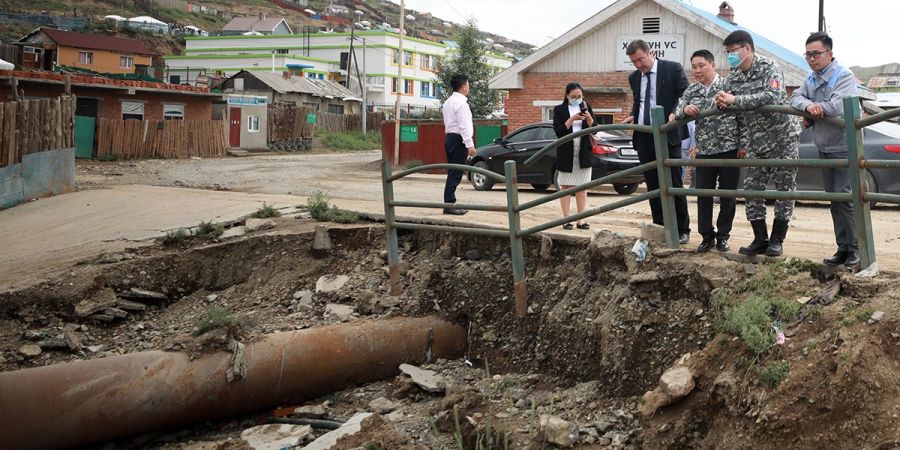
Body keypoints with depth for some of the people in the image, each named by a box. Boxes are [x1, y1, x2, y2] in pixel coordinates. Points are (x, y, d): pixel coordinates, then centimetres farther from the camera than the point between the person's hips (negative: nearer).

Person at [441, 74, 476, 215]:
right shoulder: (461, 103, -13)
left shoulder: (447, 102, 16)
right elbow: (464, 126, -19)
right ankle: (449, 205, -10)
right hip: (459, 140, -10)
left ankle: (450, 203, 15)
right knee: (455, 173, -9)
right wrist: (470, 145, -20)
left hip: (450, 137, 10)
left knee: (453, 173, 13)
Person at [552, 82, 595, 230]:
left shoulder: (586, 107, 7)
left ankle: (580, 221, 7)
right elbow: (558, 131, -11)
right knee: (566, 186, 0)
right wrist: (572, 119, -22)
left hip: (583, 153, 3)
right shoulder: (559, 110, -1)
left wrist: (588, 117, -16)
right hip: (566, 153, -2)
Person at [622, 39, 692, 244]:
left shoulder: (673, 68, -4)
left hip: (667, 134, -6)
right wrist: (633, 116, 4)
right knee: (652, 186, 9)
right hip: (643, 137, 6)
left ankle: (682, 230, 5)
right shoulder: (634, 77, 13)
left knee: (673, 184, -2)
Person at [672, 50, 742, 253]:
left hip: (729, 150, -3)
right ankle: (707, 236, 15)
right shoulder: (691, 91, 8)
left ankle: (723, 236, 17)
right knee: (703, 195, 4)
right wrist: (685, 109, -20)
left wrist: (742, 144, -14)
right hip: (704, 152, 3)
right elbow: (677, 113, 2)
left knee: (728, 195, 5)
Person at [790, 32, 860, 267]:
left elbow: (837, 106, -27)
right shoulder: (811, 78, 11)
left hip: (843, 147, -8)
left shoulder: (844, 76, -15)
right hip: (824, 147, 8)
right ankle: (843, 248, 18)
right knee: (834, 198, 11)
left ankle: (855, 249, -2)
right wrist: (808, 105, -20)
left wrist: (812, 109, -12)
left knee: (844, 197, -11)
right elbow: (795, 98, 2)